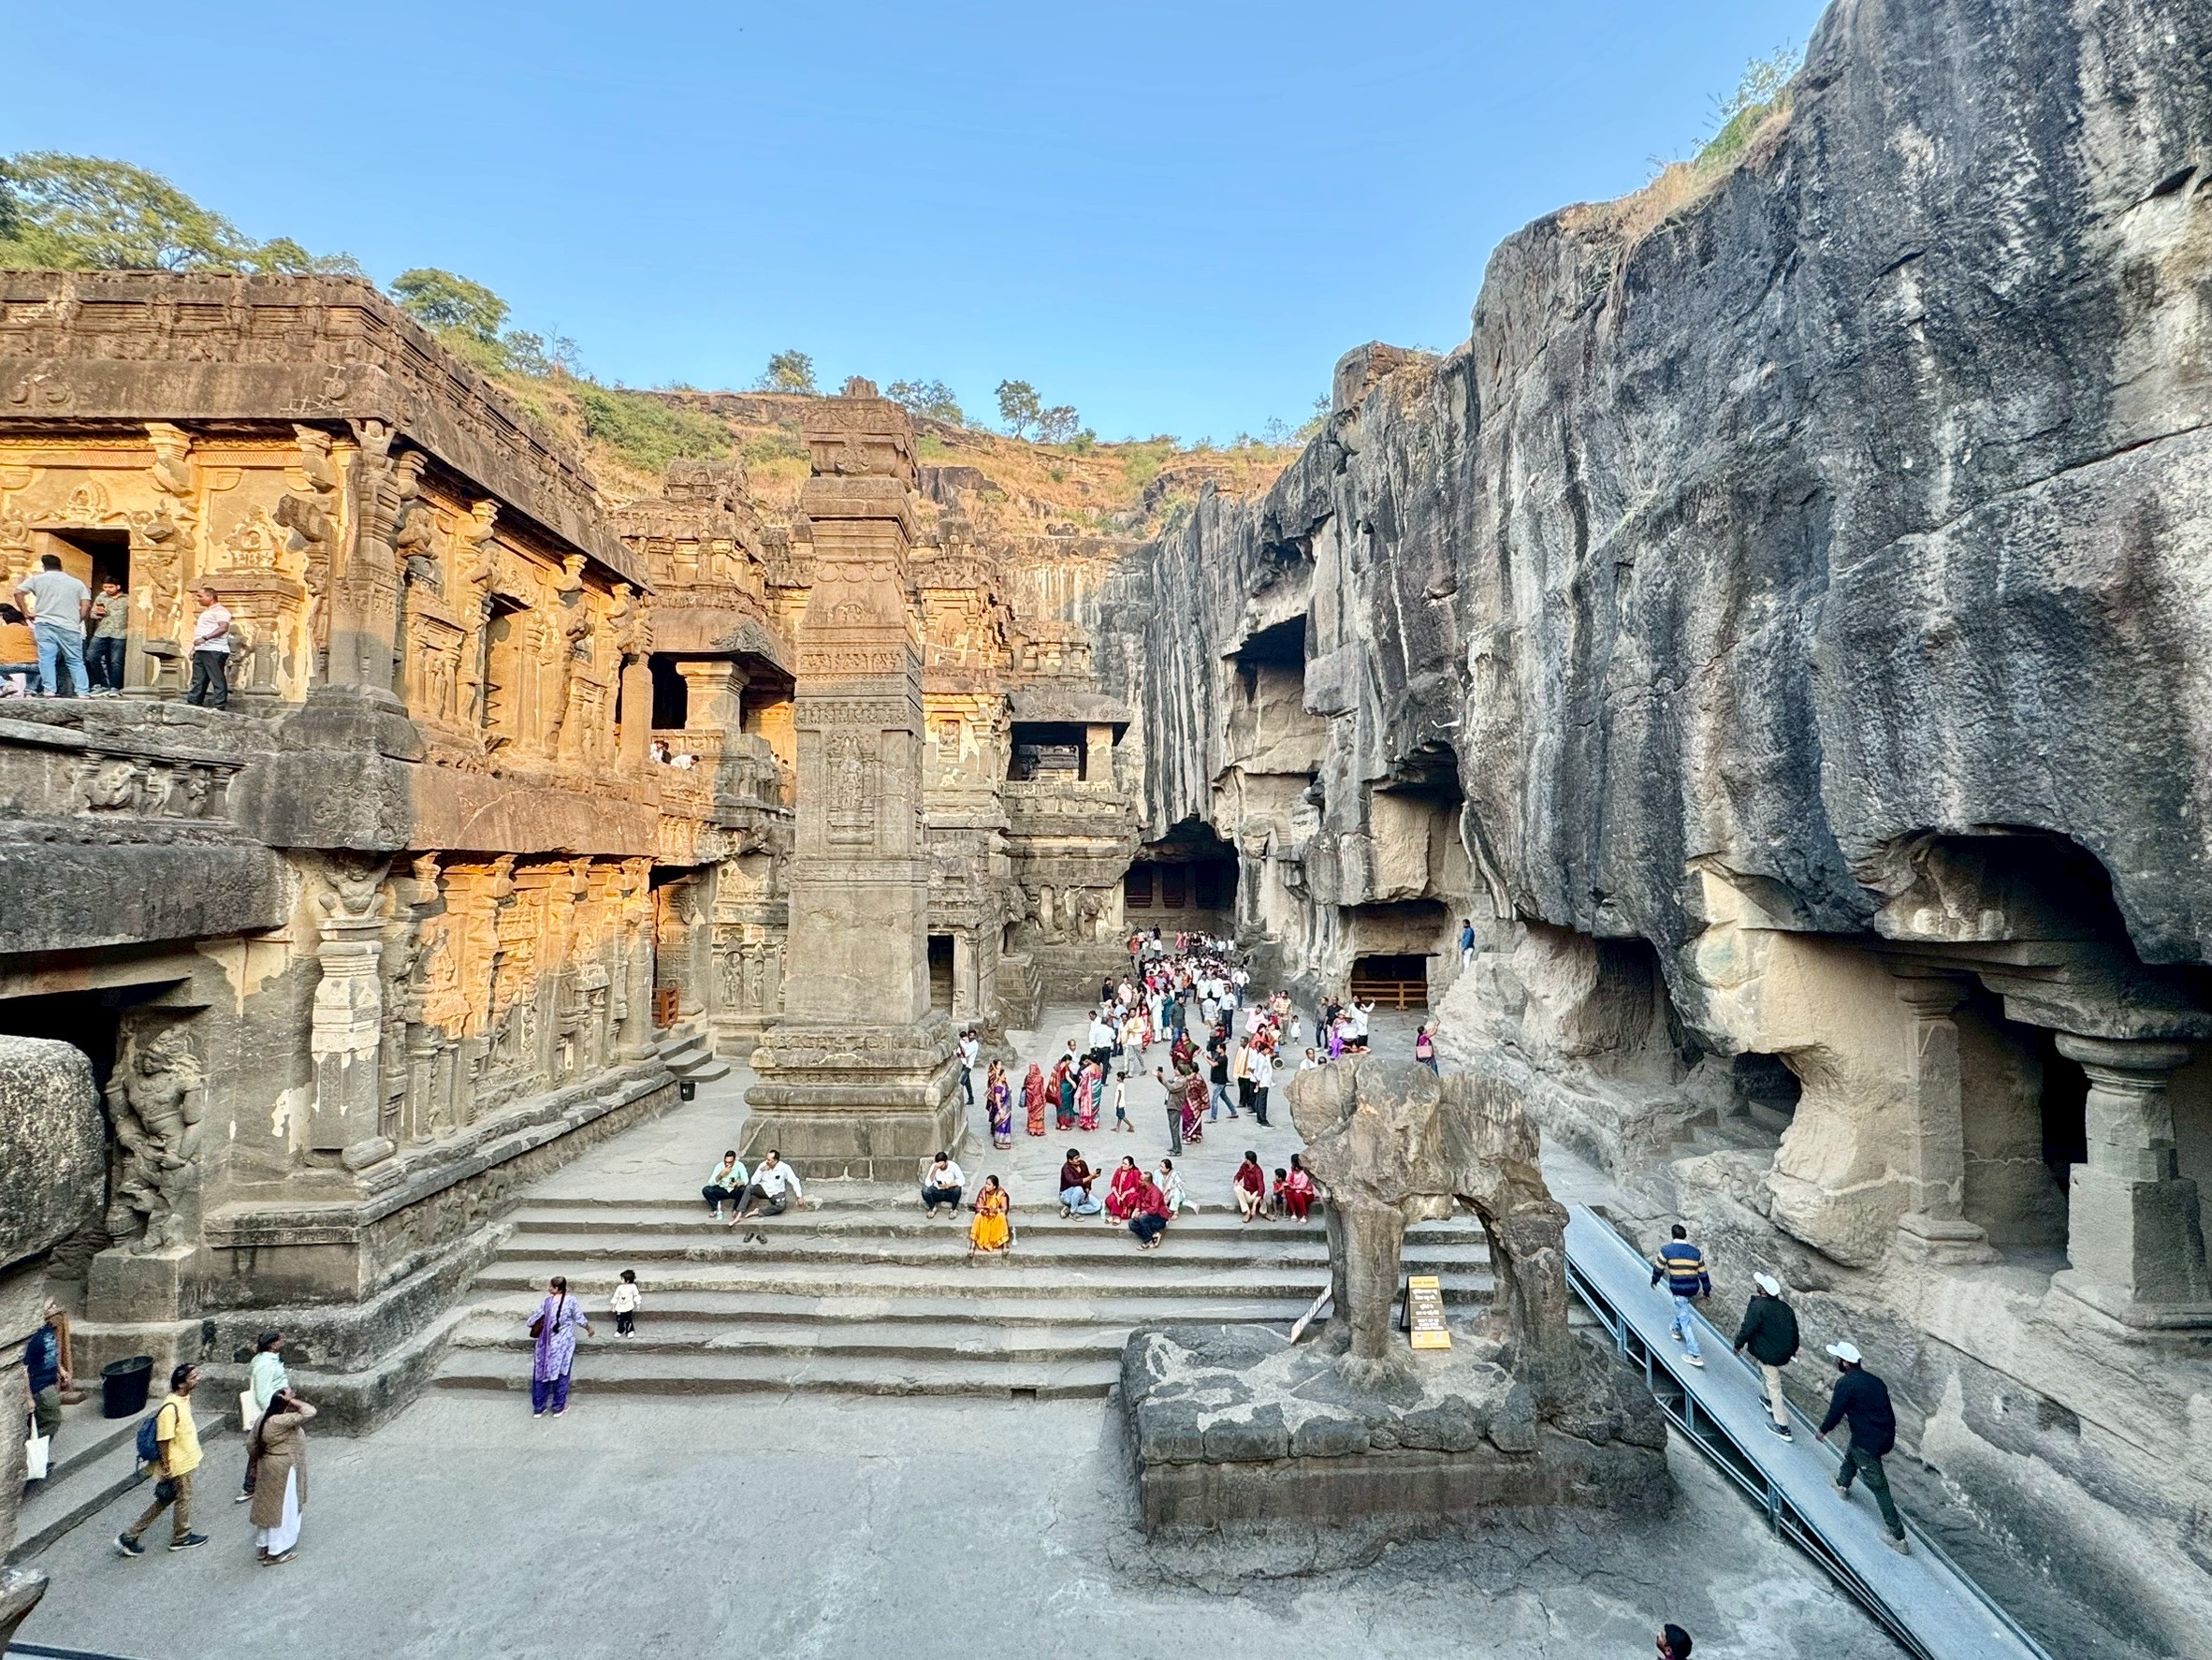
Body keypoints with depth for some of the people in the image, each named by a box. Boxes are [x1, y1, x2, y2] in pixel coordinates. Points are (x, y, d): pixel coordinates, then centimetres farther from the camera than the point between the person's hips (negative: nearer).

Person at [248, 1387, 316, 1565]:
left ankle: (262, 1547, 34)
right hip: (282, 1471, -9)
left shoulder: (264, 1418, -2)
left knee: (269, 1507, 21)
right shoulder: (282, 1422, -29)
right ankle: (275, 1553, 16)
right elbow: (309, 1412, -36)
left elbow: (251, 1445, 8)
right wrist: (291, 1400, -30)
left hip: (268, 1469, 9)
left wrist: (257, 1464, 21)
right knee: (282, 1510, 5)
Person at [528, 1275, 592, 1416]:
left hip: (546, 1344, 1)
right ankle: (558, 1407, 21)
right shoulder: (571, 1301, -14)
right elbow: (581, 1319, -6)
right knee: (561, 1374, 13)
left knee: (542, 1373, 15)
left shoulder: (547, 1302, -10)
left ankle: (538, 1408, 23)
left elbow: (532, 1321, -2)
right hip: (564, 1344, -1)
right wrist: (589, 1328, 14)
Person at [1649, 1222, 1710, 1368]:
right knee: (1682, 1306, 34)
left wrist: (1654, 1280, 22)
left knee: (1685, 1320, -1)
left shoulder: (1667, 1250, -6)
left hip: (1678, 1289, -5)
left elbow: (1658, 1268, 3)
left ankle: (1694, 1355, -3)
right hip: (1694, 1288, 5)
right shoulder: (1695, 1252, 4)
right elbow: (1703, 1273, 10)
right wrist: (1707, 1290, 23)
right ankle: (1677, 1330, 51)